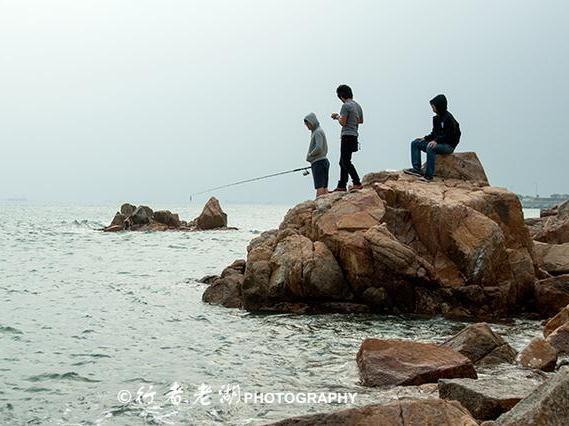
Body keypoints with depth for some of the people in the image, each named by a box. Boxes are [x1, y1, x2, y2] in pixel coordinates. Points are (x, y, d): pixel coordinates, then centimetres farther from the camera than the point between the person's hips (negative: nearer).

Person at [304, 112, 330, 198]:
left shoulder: (318, 132, -10)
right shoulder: (316, 131, 19)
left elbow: (319, 148, -22)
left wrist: (310, 155, -8)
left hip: (318, 162, -10)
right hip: (324, 161, 10)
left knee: (319, 187, -13)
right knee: (324, 187, 6)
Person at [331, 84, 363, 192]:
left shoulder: (346, 106, -13)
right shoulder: (357, 105, 15)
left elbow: (343, 122, -15)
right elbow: (361, 121, 25)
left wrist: (337, 116, 3)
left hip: (347, 136, -9)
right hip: (354, 135, 9)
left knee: (346, 162, -9)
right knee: (343, 162, 13)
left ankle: (357, 183, -14)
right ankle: (341, 186, 14)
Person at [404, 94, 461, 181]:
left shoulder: (448, 118, -16)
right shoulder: (436, 118, 11)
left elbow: (450, 136, -20)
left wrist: (436, 141, -28)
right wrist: (425, 138, 0)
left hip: (448, 145, -10)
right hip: (438, 143, 10)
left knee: (430, 148, -38)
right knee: (415, 143, 1)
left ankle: (429, 175, -34)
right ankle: (417, 169, -11)